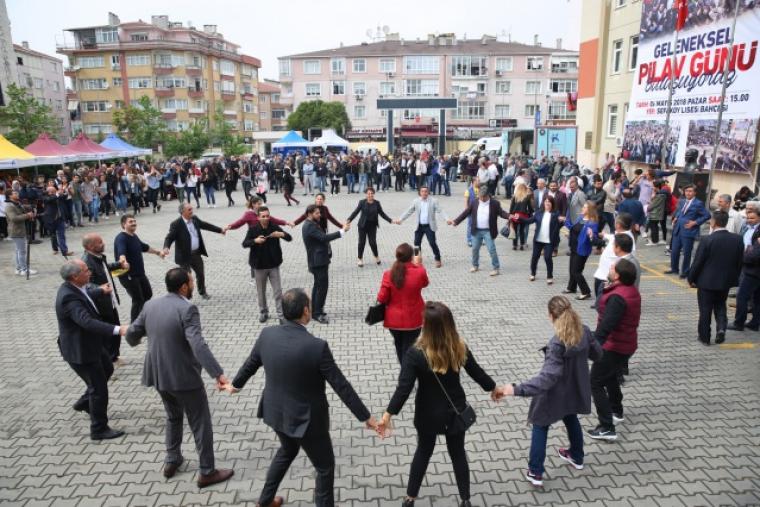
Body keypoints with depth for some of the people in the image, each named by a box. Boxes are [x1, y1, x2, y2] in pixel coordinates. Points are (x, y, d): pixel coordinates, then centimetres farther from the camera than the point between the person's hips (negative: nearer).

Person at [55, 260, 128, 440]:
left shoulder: (72, 288, -2)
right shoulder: (69, 298, -33)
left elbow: (84, 296, 23)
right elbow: (88, 322, -46)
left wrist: (101, 291, 41)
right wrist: (117, 329, -54)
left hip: (88, 344, 10)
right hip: (80, 351, -10)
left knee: (107, 369, 30)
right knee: (99, 389, 2)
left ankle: (85, 401, 46)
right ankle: (99, 429, 18)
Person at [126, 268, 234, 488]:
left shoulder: (150, 305, 0)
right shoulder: (187, 309, -21)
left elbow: (132, 334, 11)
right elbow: (198, 345, -32)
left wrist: (135, 341, 35)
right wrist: (218, 373, -36)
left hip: (158, 375, 7)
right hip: (184, 377, -7)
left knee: (173, 417, 28)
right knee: (201, 423, 8)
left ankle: (171, 462, 40)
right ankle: (207, 472, 17)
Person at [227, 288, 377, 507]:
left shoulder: (267, 334, -13)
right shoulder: (317, 346, -30)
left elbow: (250, 364, 5)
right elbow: (341, 386, -22)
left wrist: (236, 384, 27)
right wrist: (365, 417, -10)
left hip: (277, 412, 7)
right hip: (306, 419, -6)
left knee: (287, 451, 34)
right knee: (325, 467, 17)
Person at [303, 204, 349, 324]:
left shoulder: (311, 224, 14)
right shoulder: (309, 226, -20)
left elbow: (321, 237, 16)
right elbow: (324, 237, -29)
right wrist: (342, 231, -28)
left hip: (318, 260, 11)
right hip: (318, 261, -11)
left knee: (318, 285, 18)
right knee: (322, 286, -6)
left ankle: (314, 310, 27)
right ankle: (318, 313, 1)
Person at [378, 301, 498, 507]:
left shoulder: (415, 354, -26)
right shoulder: (460, 348, -15)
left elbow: (404, 388, -27)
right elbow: (477, 373, -1)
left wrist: (388, 415, -20)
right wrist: (493, 388, 17)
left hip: (428, 414, -1)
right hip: (455, 411, 2)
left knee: (423, 452, 22)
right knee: (458, 453, 22)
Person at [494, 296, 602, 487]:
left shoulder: (557, 343, -34)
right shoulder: (584, 332, -14)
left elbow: (548, 376, -39)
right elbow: (597, 354, 4)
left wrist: (517, 389, -44)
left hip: (555, 394, -6)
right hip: (575, 390, 7)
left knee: (540, 428, 13)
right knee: (571, 420, 32)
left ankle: (535, 473, 20)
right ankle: (577, 457, 53)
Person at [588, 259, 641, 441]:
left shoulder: (617, 297, -28)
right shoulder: (632, 290, 3)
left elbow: (606, 326, -35)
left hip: (614, 347, -10)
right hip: (626, 344, 10)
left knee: (596, 383, -3)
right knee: (610, 376, 29)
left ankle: (607, 428, -2)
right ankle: (616, 412, 46)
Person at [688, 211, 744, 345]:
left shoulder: (707, 240, -19)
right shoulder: (738, 239, -5)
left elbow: (697, 263, -14)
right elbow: (740, 262, 4)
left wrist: (691, 279, -1)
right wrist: (734, 277, 17)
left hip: (707, 281, -4)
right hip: (726, 281, 4)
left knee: (705, 310, 8)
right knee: (720, 306, 23)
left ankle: (704, 337, 17)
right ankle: (721, 328, 5)